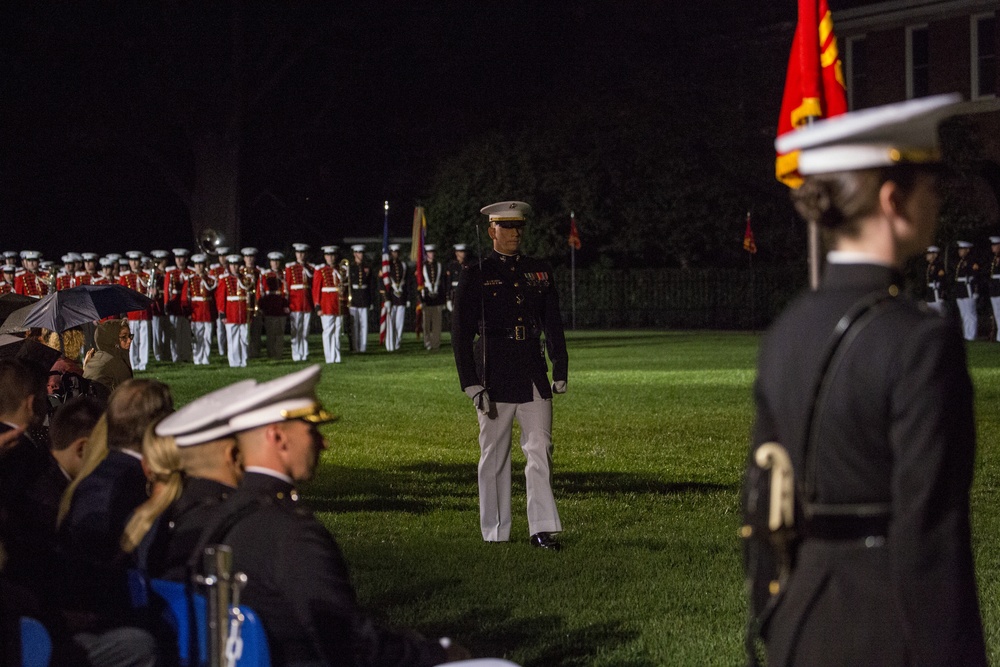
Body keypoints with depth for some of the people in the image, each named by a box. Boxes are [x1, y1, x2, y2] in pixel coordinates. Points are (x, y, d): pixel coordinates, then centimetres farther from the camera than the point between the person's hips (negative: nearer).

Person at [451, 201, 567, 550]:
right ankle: (495, 534, 12)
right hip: (495, 375, -3)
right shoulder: (475, 276, -1)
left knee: (540, 449, -4)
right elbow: (461, 333, -3)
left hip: (533, 375, 3)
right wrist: (472, 385, -9)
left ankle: (542, 529, -3)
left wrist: (560, 370, 7)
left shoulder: (540, 272, 10)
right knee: (494, 456, 4)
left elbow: (553, 324, 14)